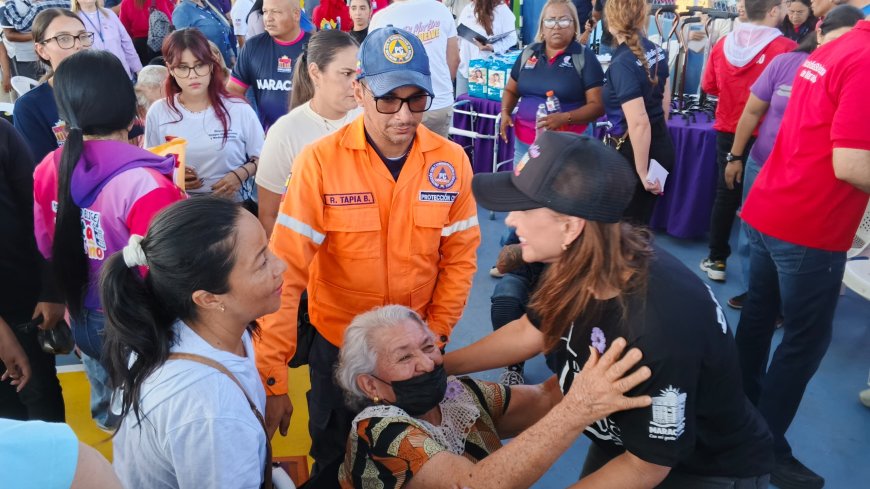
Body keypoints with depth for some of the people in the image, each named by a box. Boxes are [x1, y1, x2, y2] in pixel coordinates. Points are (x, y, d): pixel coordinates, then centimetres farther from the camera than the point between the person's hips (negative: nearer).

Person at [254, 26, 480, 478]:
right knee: (334, 458, 22)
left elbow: (460, 257, -3)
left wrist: (436, 334, -4)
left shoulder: (452, 161, -12)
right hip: (337, 341, -1)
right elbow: (285, 270, -22)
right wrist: (272, 378, -23)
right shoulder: (319, 161, -20)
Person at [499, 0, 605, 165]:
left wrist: (565, 118, -23)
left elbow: (597, 105, -8)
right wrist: (505, 113, -1)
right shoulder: (528, 53, 9)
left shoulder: (585, 57, -4)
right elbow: (511, 90, 19)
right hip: (524, 141, 4)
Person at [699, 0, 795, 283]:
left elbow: (708, 86, 7)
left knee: (725, 195, 14)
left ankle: (716, 260, 21)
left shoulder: (723, 44, 0)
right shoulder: (785, 48, -15)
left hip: (727, 132, 4)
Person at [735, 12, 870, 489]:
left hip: (767, 212, 9)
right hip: (809, 230, -9)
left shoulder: (827, 51, 11)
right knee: (805, 342, 5)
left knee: (757, 318, 19)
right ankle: (766, 449, 18)